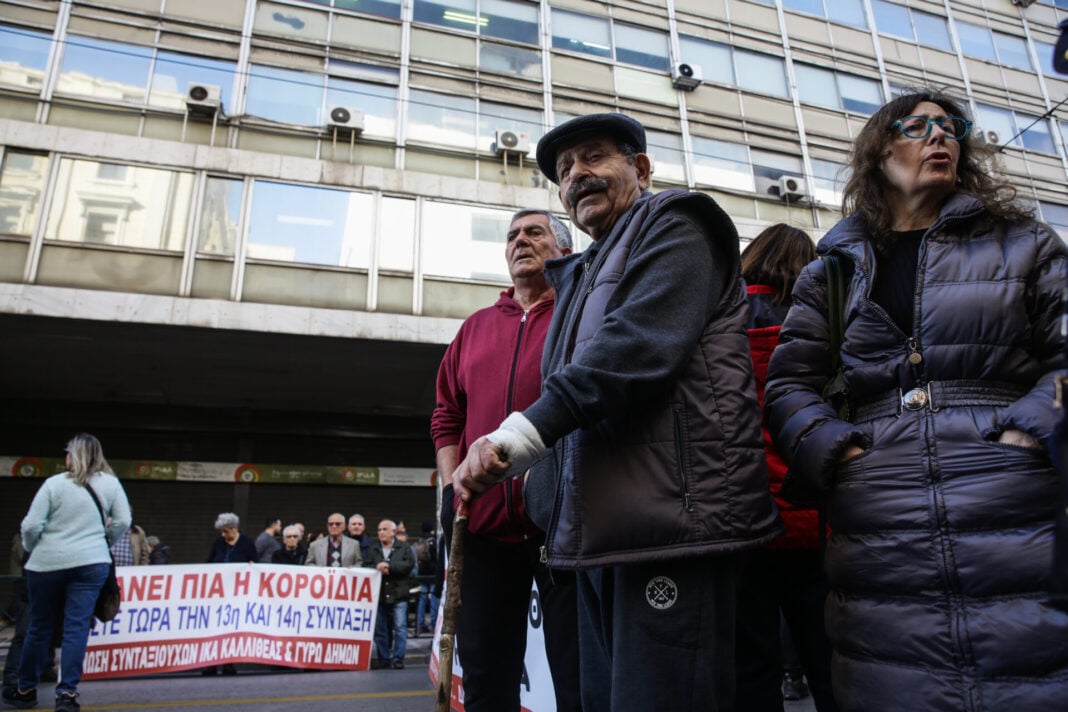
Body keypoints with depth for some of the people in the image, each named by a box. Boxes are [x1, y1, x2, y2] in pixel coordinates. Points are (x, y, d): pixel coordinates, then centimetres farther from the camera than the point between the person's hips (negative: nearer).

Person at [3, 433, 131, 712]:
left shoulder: (54, 483, -5)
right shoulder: (110, 483, 0)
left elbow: (31, 526, -6)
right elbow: (123, 522, -1)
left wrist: (31, 549, 14)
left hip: (47, 563, 0)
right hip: (91, 564, 0)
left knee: (40, 627, 14)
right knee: (77, 627, 2)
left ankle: (26, 690, 28)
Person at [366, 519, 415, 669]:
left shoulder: (404, 548, 4)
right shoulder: (373, 549, 12)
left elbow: (409, 564, -11)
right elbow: (366, 567, 2)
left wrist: (388, 566, -14)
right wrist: (377, 568, -17)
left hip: (398, 595, -3)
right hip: (378, 595, 3)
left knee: (400, 628, -4)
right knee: (380, 629, 9)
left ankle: (398, 658, 4)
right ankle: (383, 658, 19)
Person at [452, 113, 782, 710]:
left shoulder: (675, 225, 2)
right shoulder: (581, 274, 27)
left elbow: (640, 343, -16)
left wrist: (520, 435, -21)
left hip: (670, 519, -8)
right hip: (599, 529, 9)